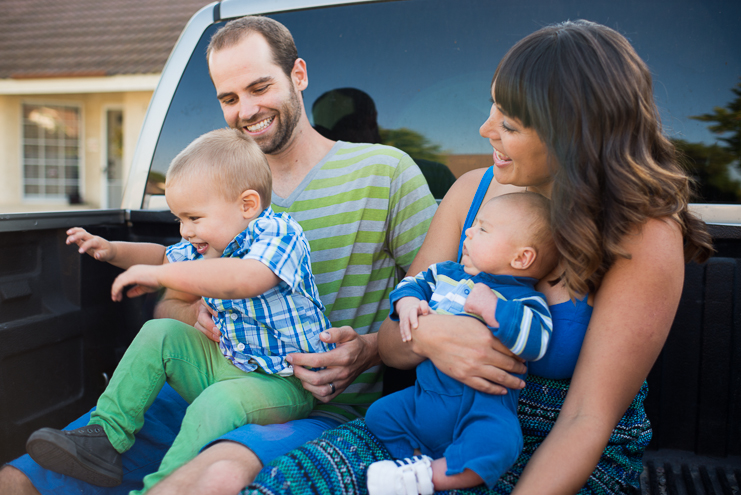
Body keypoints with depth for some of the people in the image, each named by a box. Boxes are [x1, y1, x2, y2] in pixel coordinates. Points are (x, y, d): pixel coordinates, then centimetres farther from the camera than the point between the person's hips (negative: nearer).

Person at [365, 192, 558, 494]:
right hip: (425, 394, 6)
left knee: (499, 441, -34)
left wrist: (489, 306, -27)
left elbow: (535, 341, -23)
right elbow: (412, 284, 20)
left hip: (483, 403, -6)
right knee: (379, 415, -1)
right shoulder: (447, 273, 12)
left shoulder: (523, 300, -6)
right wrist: (408, 304, -4)